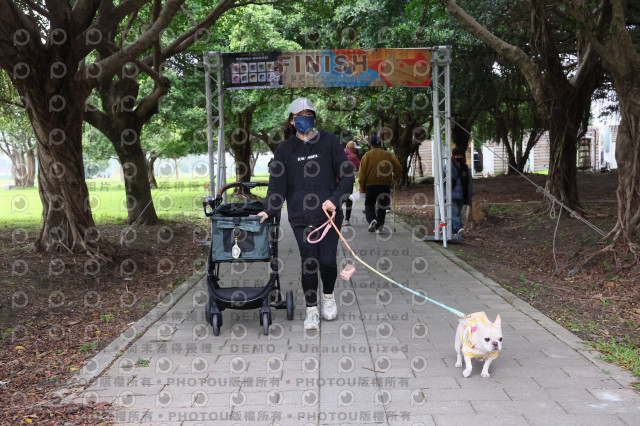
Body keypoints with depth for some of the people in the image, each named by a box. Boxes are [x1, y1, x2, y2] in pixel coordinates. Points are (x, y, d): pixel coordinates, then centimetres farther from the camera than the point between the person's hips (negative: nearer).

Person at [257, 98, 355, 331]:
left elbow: (347, 175, 4)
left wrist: (335, 199, -9)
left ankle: (328, 296, 27)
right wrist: (269, 211, -9)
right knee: (309, 262, -3)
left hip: (329, 213, 0)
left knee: (327, 260, -3)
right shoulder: (285, 149, 9)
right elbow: (277, 184, 6)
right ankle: (312, 309, 13)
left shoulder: (329, 142, 6)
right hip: (301, 216, 1)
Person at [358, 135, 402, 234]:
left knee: (369, 204, 11)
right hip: (385, 185, 1)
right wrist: (395, 177, 17)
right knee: (382, 206, 10)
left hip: (370, 185, -1)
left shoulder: (367, 155, -1)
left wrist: (362, 186, 2)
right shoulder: (389, 155, 4)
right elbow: (398, 167, 0)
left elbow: (362, 172, -4)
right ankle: (378, 227, 7)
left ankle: (372, 219, -15)